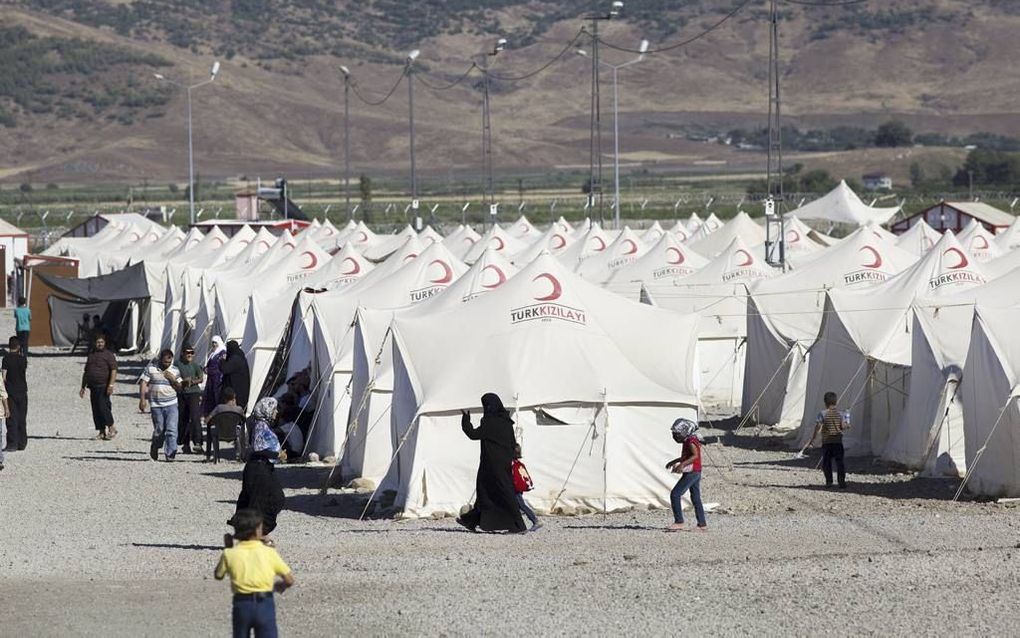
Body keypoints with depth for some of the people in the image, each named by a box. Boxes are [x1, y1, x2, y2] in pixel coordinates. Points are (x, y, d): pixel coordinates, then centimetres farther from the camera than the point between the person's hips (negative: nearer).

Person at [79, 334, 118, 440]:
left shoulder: (109, 355, 0)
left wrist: (111, 385, -19)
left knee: (103, 407, -15)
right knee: (95, 410, 4)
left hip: (103, 387, -6)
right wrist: (83, 387, 20)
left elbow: (113, 371, -9)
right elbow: (86, 372, 25)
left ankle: (111, 427, -2)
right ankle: (101, 432, 8)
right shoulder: (90, 355, 19)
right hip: (93, 387, 6)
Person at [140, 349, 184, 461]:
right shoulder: (150, 368, 4)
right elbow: (143, 384, 2)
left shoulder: (175, 371, 10)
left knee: (172, 429, -12)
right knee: (159, 430, 3)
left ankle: (170, 454, -11)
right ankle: (154, 449, 29)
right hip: (156, 405, -1)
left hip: (171, 404, 1)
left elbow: (179, 389, 13)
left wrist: (173, 380, -6)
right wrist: (142, 399, -8)